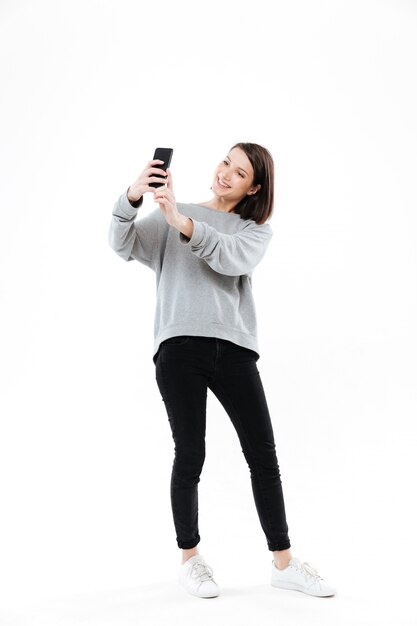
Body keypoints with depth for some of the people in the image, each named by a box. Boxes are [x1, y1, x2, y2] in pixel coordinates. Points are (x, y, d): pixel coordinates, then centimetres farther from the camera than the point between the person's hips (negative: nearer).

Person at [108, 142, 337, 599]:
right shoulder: (170, 216, 13)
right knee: (190, 456, -1)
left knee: (263, 455, 2)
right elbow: (123, 246, -1)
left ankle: (284, 563, 14)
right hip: (179, 346, -2)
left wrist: (183, 223, -25)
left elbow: (233, 259, -10)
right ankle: (189, 558, 18)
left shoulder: (255, 231, 14)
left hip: (233, 348, 2)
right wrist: (132, 197, -19)